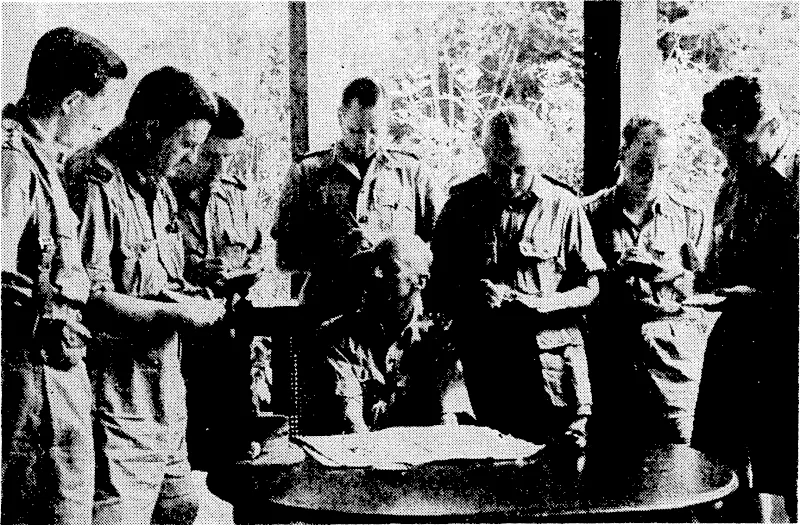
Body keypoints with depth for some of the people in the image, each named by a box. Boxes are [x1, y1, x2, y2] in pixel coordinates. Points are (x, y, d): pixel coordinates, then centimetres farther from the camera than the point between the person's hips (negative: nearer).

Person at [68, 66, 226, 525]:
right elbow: (90, 299, -24)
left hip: (165, 391, 10)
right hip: (119, 396, -10)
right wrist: (174, 314, -18)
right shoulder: (97, 186, -17)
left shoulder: (158, 186, 15)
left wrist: (192, 301, 5)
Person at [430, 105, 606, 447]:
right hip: (484, 361, 1)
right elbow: (439, 288, 8)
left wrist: (546, 304, -13)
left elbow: (590, 288, 5)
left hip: (553, 353, -1)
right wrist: (472, 296, -13)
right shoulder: (462, 204, 5)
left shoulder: (563, 206, 2)